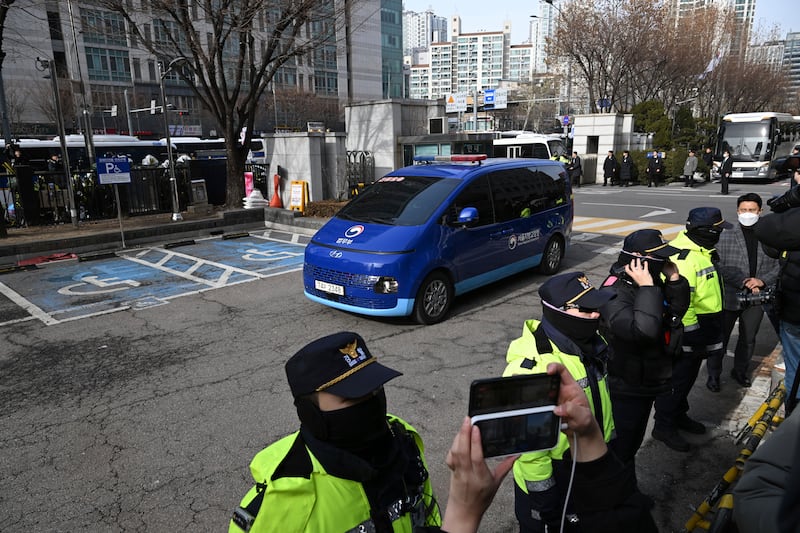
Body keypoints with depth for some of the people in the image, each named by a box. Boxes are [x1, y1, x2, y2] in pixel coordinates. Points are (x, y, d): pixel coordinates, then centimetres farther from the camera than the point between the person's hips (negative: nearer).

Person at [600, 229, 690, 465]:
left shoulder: (650, 280, 0)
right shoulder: (615, 293, -30)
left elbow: (678, 309, 8)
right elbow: (643, 330, -42)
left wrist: (674, 278, -7)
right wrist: (648, 288, -37)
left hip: (647, 383, 10)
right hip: (625, 390, -10)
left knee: (632, 442, 28)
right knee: (619, 448, 7)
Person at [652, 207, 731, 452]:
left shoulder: (701, 251, 8)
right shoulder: (683, 259, -28)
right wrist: (692, 334, -23)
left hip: (700, 329, 10)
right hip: (685, 333, -10)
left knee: (687, 376, 22)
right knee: (676, 379, 2)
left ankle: (679, 415, 39)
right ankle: (663, 426, 15)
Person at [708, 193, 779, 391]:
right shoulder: (725, 237, -8)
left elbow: (778, 267, 2)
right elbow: (719, 267, -13)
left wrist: (762, 281, -15)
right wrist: (744, 282, -21)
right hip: (729, 298, -3)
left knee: (748, 339, 19)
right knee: (721, 339, 9)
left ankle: (740, 371, 40)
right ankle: (713, 374, 27)